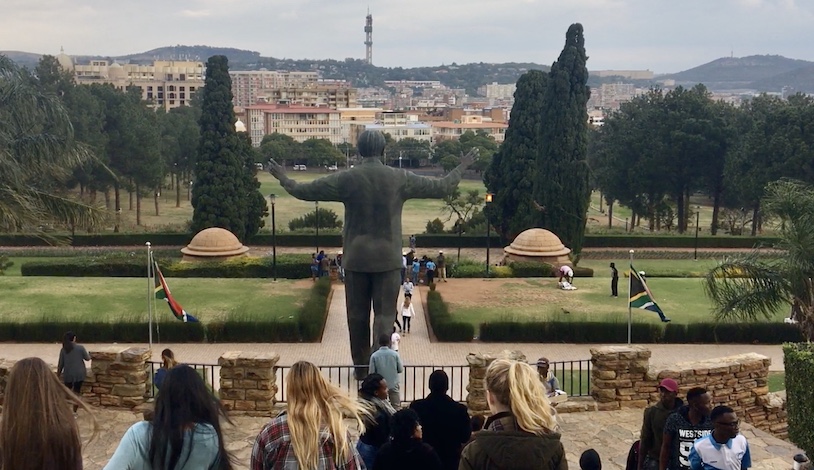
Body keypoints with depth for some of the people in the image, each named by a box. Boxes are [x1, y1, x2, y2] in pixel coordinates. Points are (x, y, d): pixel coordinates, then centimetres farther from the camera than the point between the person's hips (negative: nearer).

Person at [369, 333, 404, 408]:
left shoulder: (374, 355, -10)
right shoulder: (395, 354, -8)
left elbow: (371, 372, -9)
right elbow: (401, 370, -2)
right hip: (394, 385, 0)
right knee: (396, 407, 10)